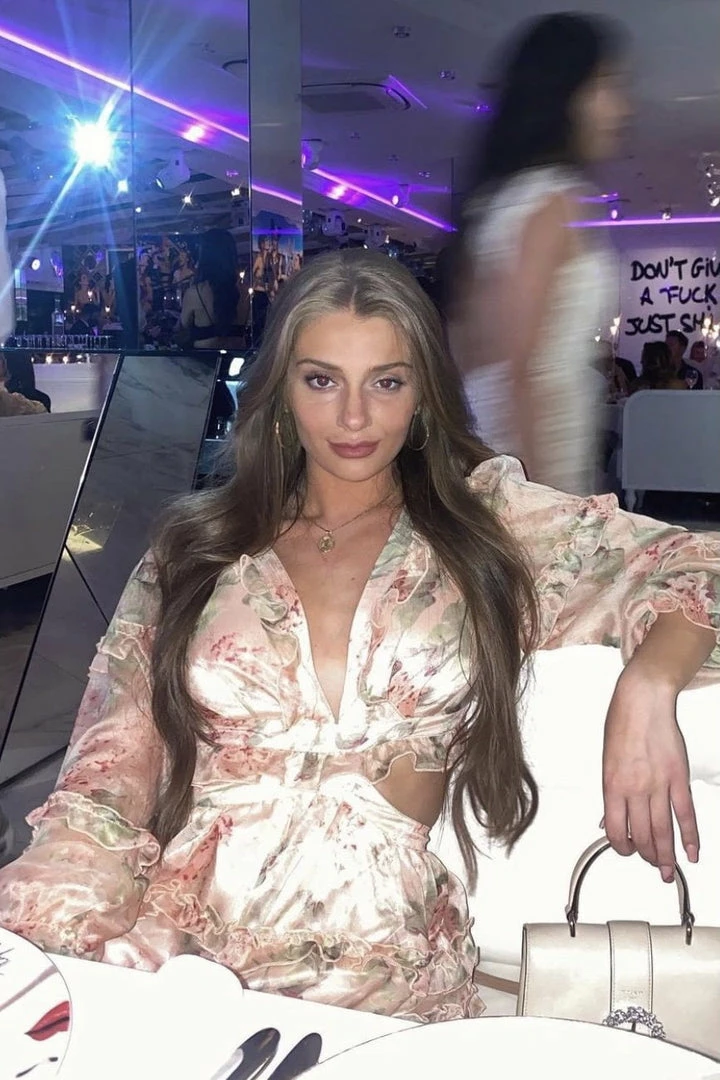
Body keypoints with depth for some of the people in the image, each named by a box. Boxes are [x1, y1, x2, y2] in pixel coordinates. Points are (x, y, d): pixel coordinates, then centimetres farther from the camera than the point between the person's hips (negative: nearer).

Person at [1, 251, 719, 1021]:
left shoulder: (489, 523, 4)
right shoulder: (192, 551, 8)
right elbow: (106, 784, 6)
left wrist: (646, 686, -20)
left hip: (385, 977, -1)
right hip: (175, 958, 2)